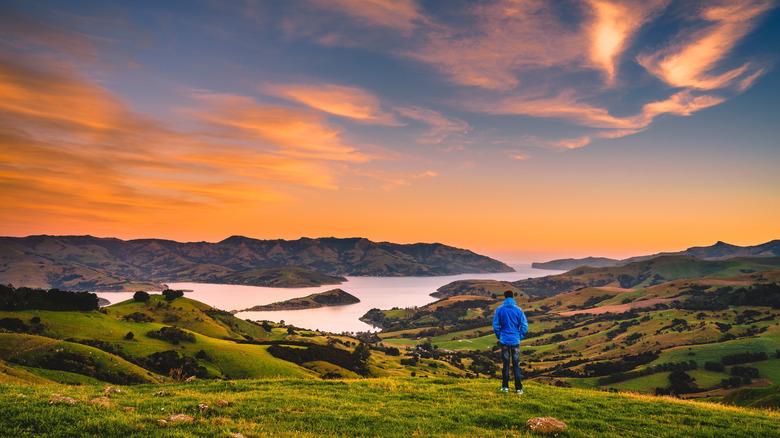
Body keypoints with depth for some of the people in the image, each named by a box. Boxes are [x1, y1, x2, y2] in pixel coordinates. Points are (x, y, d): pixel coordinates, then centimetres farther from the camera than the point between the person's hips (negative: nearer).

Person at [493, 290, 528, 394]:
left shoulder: (499, 309, -3)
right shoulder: (518, 310, -3)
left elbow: (495, 324, -3)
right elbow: (524, 325, -5)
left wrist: (499, 336, 9)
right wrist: (520, 337, 6)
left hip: (504, 340, 0)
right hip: (515, 340, 0)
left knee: (505, 363, 8)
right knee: (516, 364, 5)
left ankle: (505, 386, 13)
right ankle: (519, 388, 6)